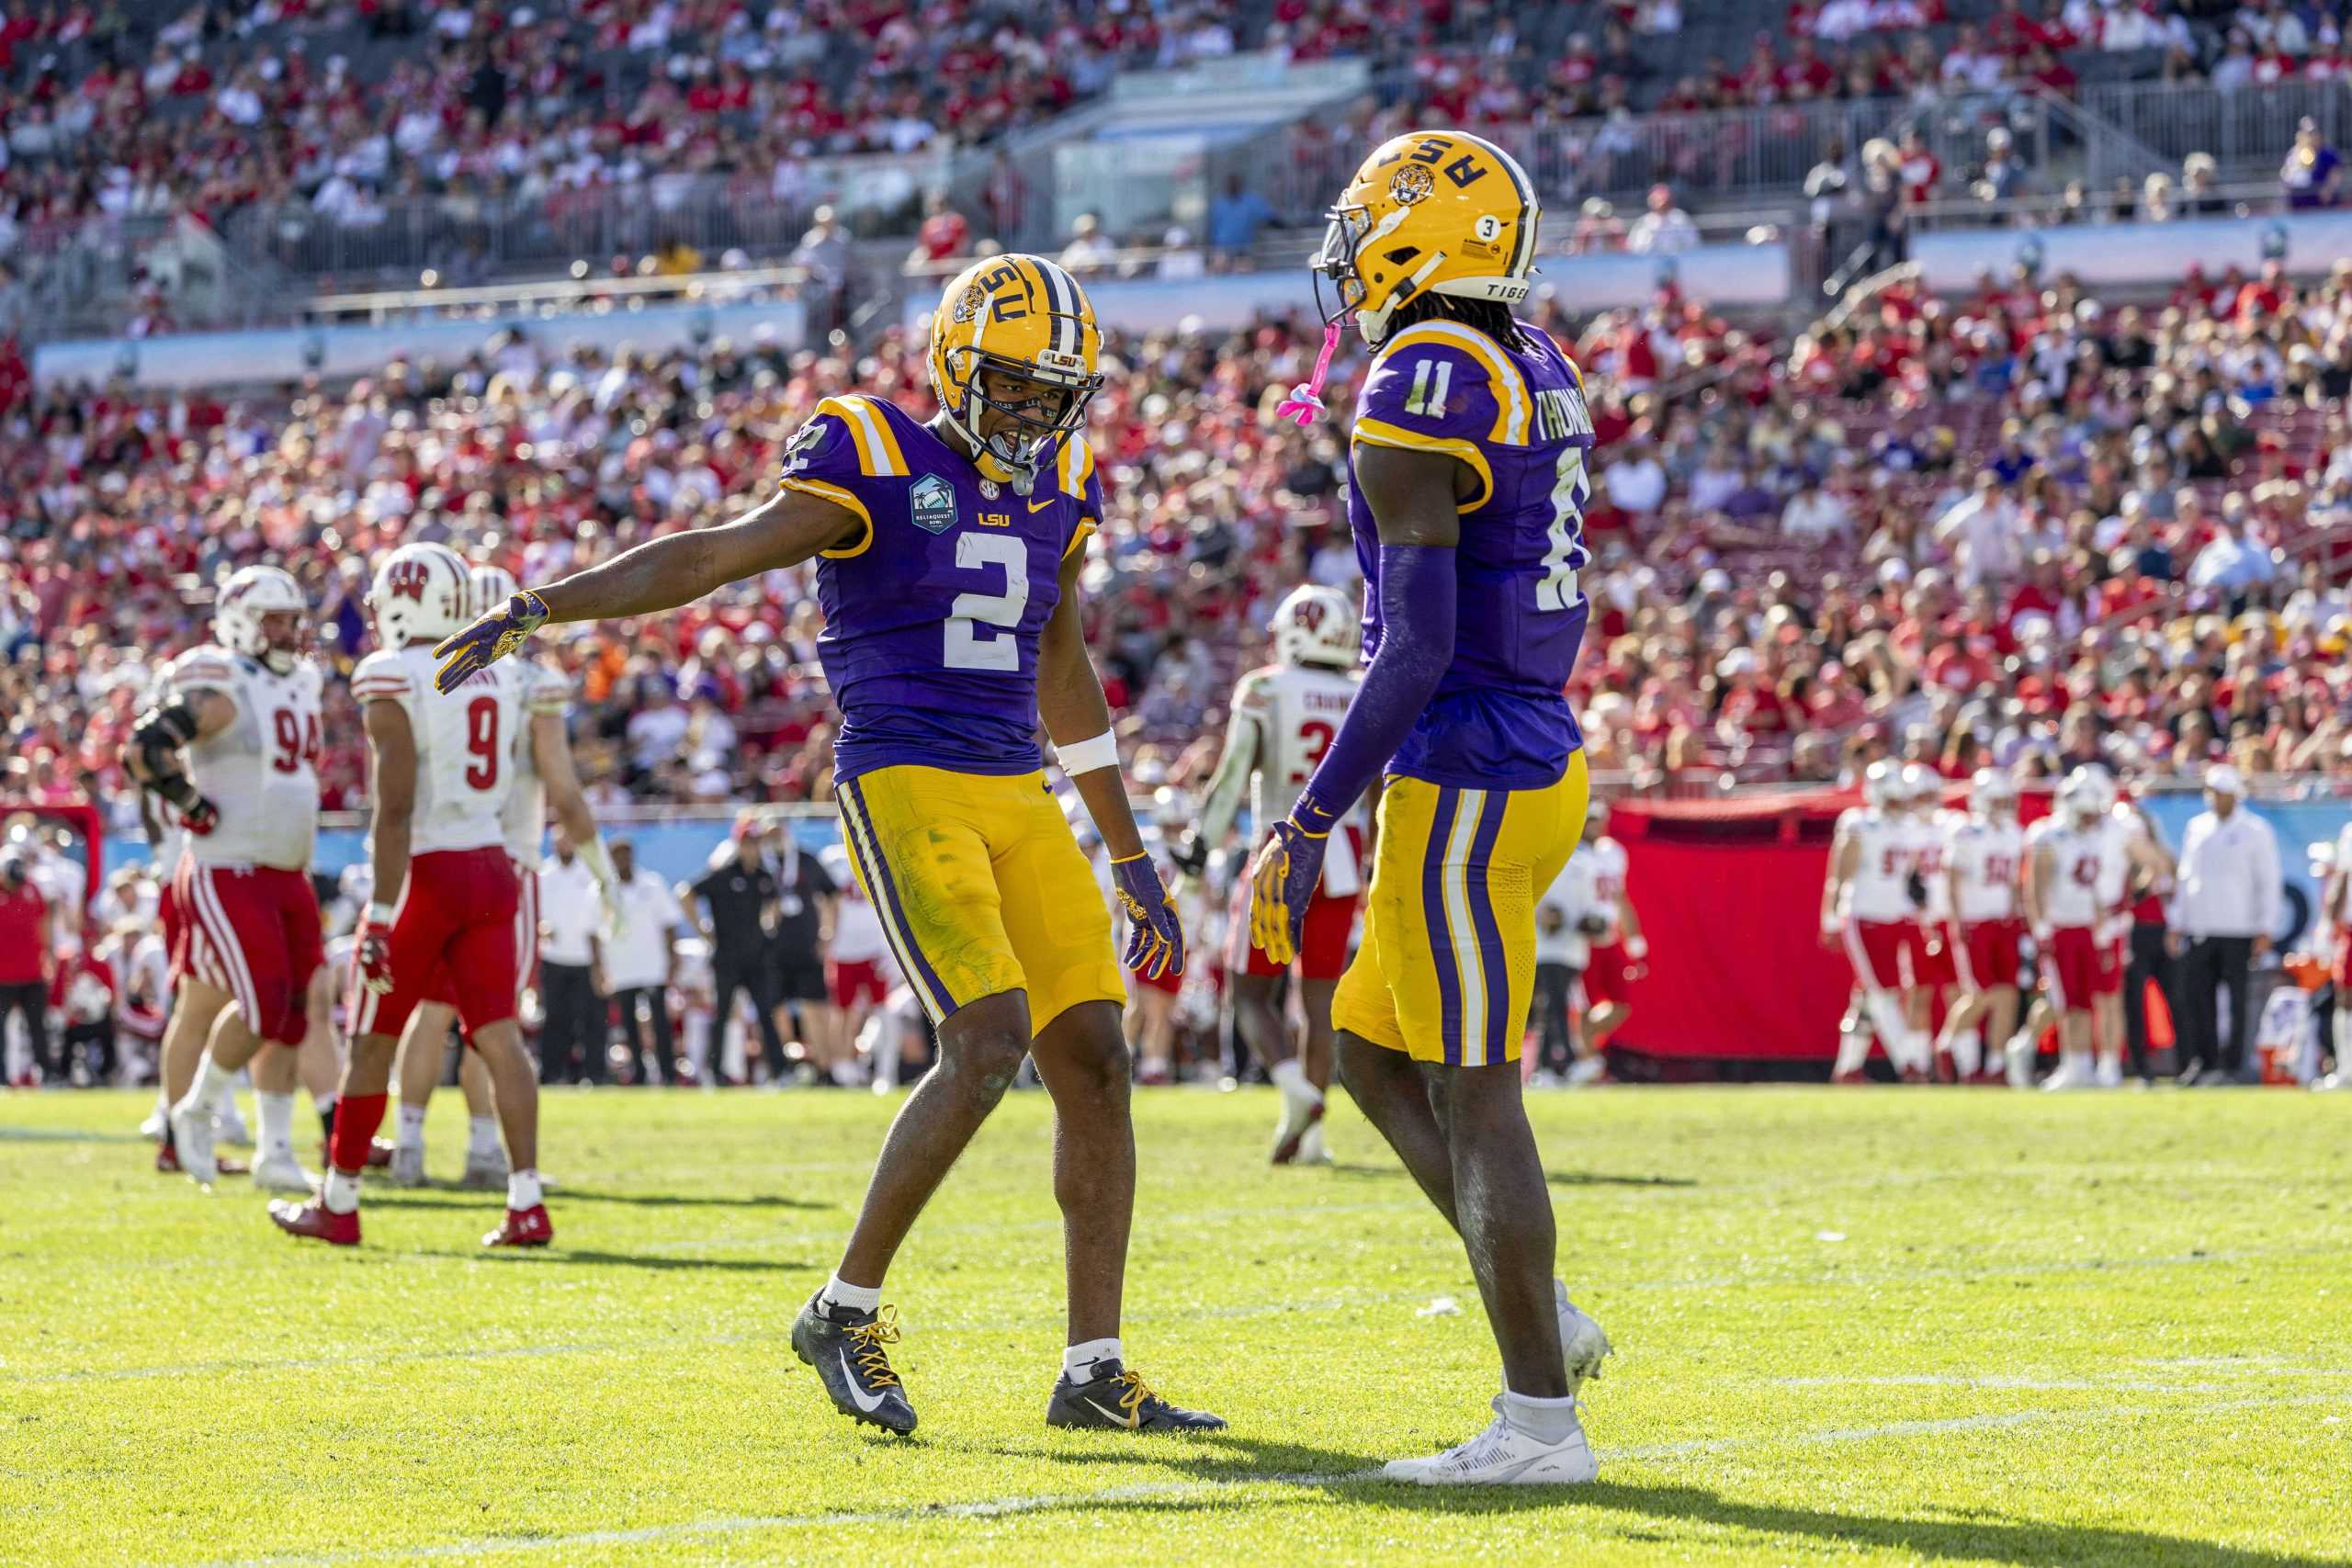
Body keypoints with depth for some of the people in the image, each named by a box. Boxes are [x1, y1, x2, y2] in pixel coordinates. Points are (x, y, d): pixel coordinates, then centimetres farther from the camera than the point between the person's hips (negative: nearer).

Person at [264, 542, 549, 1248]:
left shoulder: (395, 682, -13)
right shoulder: (501, 677, 8)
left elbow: (395, 810, -18)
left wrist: (381, 916, -18)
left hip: (424, 873, -6)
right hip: (491, 866, 6)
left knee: (373, 1042, 6)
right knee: (498, 1036, 1)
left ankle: (338, 1205, 16)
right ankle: (527, 1205, -7)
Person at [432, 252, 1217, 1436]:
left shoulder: (1054, 493, 15)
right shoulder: (876, 467, -5)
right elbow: (707, 558, -11)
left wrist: (1130, 860, 26)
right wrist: (538, 609, -22)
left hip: (1018, 798, 7)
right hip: (904, 791, -7)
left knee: (1095, 1062, -1)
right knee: (991, 1039, -21)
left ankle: (1094, 1372, 5)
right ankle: (846, 1312, -7)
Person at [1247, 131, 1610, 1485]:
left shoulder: (1415, 403, -17)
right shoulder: (1537, 375, 12)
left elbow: (1418, 649, -21)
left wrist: (1308, 828, -16)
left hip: (1462, 786, -10)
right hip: (1544, 756, 10)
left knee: (1474, 1098, -3)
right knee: (1372, 1051, 19)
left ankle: (1541, 1420, 0)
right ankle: (1543, 1312, 16)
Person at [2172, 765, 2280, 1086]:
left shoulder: (2255, 831, -2)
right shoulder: (2196, 828, 12)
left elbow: (2268, 883, -3)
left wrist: (2265, 930, -8)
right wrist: (2177, 923, 14)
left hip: (2238, 929, -5)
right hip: (2199, 927, 5)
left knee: (2237, 997, -2)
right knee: (2197, 997, 1)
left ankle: (2232, 1065, 2)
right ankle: (2203, 1062, 9)